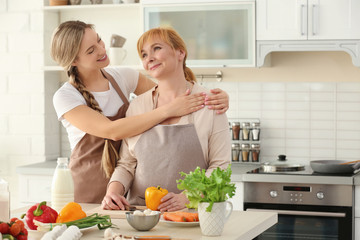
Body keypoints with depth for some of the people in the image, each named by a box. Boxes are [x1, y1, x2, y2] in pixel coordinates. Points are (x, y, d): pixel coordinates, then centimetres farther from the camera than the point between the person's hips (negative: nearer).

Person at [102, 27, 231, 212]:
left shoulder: (208, 104, 2)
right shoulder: (137, 106, 12)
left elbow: (220, 166, -1)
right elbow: (126, 164, 16)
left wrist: (185, 198, -15)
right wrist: (113, 190, -4)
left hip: (191, 212, -3)